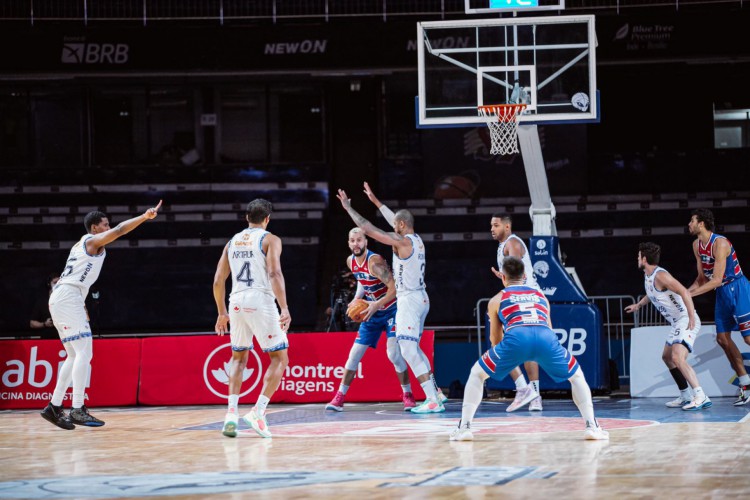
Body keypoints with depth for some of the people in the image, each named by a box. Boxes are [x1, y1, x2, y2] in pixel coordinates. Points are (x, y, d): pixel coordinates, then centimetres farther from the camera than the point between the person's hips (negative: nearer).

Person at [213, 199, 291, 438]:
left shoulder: (232, 242, 16)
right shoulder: (270, 239, 1)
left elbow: (218, 281, 15)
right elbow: (274, 273, -15)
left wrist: (222, 313, 25)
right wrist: (285, 309, -19)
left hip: (237, 302, 5)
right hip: (261, 302, -5)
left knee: (239, 357, 22)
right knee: (280, 358, 6)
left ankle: (231, 412, 8)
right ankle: (258, 412, -9)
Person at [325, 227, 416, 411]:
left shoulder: (374, 261, -26)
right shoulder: (351, 262, -3)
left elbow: (394, 288, -31)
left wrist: (377, 305, -39)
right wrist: (356, 299, 0)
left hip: (391, 310, -7)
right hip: (372, 311, 7)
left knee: (394, 352, -19)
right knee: (355, 354, 3)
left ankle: (407, 395, -4)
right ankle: (339, 397, 8)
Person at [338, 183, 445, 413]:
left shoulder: (403, 242, -16)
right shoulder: (417, 240, 10)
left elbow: (368, 229, -17)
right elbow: (397, 221, 29)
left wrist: (348, 208, -6)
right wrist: (375, 200, 37)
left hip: (409, 300, -10)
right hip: (420, 298, 10)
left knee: (409, 351, -10)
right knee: (412, 349, 21)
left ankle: (433, 401, -16)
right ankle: (434, 392, 22)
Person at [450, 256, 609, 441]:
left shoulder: (497, 300, 29)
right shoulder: (540, 295, 35)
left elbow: (495, 340, 35)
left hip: (516, 338, -2)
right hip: (546, 337, 2)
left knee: (477, 374, 21)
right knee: (577, 376, 27)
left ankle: (464, 427, 10)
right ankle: (592, 426, 14)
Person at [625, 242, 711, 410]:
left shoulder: (660, 275, -17)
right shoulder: (648, 276, 13)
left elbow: (684, 292, -27)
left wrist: (691, 317, -33)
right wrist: (638, 305, 49)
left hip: (686, 321, -11)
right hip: (677, 323, 11)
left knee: (678, 358, -25)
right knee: (667, 357, 21)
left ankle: (701, 397, -30)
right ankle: (685, 397, 26)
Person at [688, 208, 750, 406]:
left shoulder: (720, 243, -22)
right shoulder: (697, 245, 6)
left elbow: (716, 280, -25)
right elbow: (702, 277, 13)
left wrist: (690, 293, -25)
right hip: (722, 293, 9)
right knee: (722, 339, 5)